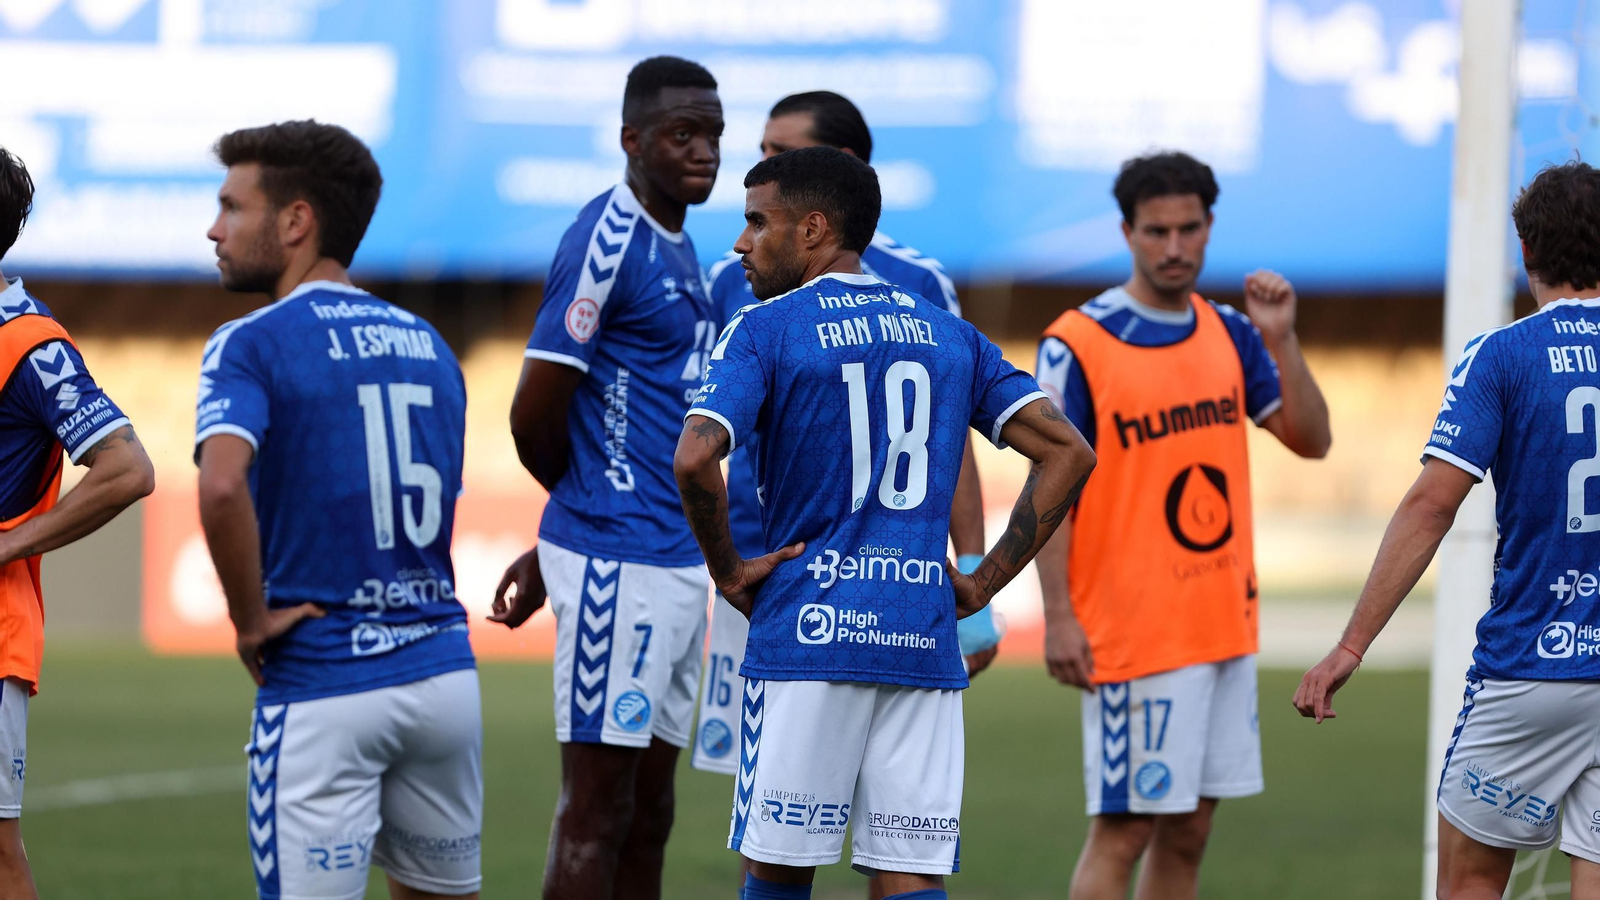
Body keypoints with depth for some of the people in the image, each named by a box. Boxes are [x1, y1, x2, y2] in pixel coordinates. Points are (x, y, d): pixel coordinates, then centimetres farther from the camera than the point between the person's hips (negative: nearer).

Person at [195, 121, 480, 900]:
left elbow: (221, 486, -25)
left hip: (322, 688, -6)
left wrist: (252, 621, -14)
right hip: (441, 669, 6)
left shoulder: (251, 345, -8)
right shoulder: (428, 345, 13)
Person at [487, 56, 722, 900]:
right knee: (597, 809, -6)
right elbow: (535, 416, -14)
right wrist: (583, 501, 5)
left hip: (678, 564, 9)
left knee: (648, 811, 10)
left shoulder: (677, 249, 15)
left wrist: (556, 547, 18)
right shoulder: (607, 241, -13)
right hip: (617, 564, -9)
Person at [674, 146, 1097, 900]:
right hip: (924, 640, 4)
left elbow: (695, 456, -18)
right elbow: (1067, 453, 8)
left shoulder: (763, 331, -1)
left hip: (809, 634, -4)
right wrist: (983, 584, 8)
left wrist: (727, 570, -3)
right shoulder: (950, 335, 14)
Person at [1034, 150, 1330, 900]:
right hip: (1134, 633, -6)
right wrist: (1058, 615, -14)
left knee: (1187, 832, 9)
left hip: (1226, 623, 6)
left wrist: (1281, 341, -5)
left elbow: (1311, 439, 9)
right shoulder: (1076, 344, -8)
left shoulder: (1229, 333, 10)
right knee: (1122, 830, -7)